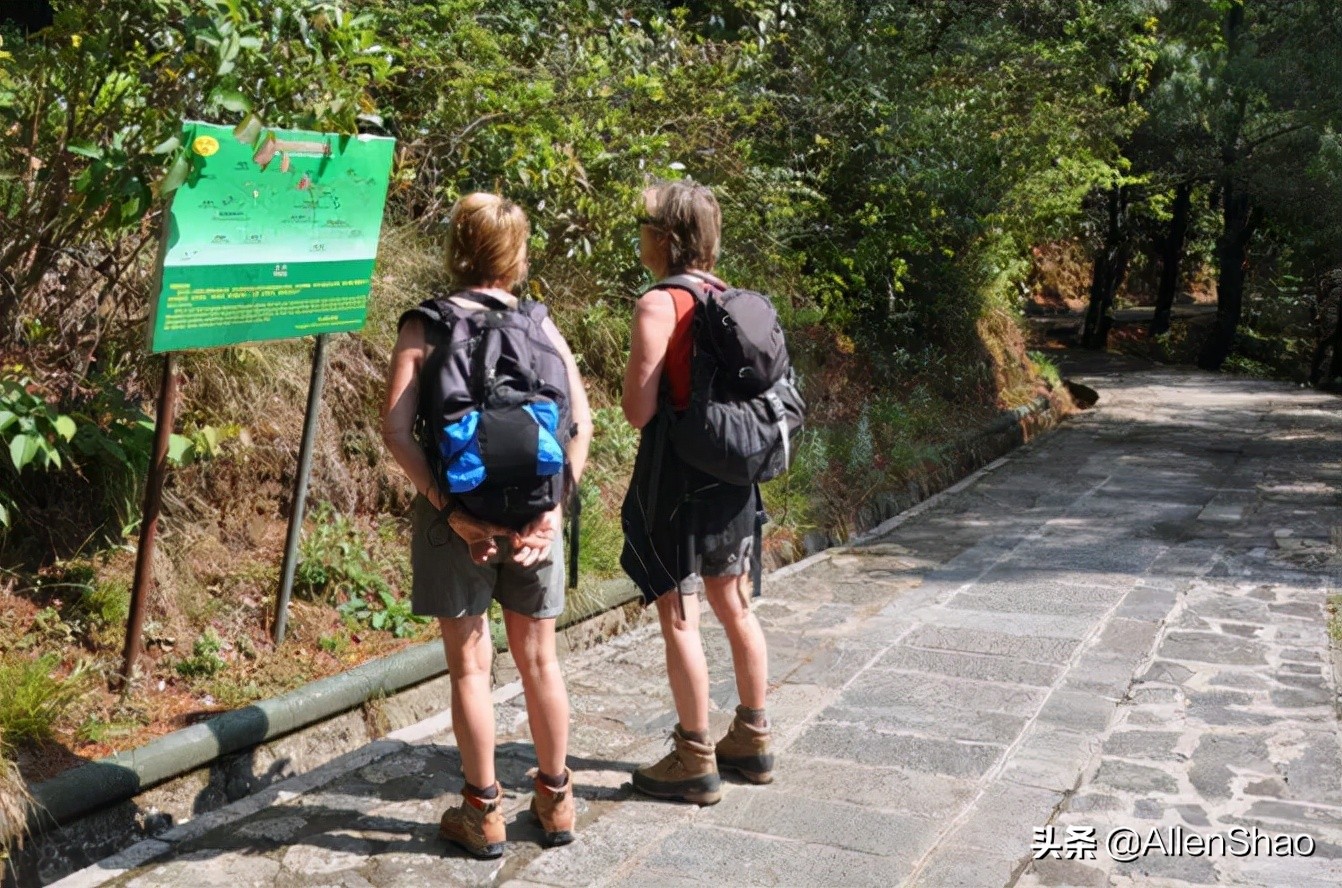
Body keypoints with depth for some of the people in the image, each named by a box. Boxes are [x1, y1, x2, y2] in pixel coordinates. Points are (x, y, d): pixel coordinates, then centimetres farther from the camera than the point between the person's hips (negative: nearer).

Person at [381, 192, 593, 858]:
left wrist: (448, 507, -14)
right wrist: (553, 506, -7)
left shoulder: (424, 326, -3)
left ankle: (484, 814, 16)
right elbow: (581, 421, -5)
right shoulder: (542, 327, 4)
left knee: (470, 663, 7)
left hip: (458, 513, -2)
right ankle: (555, 800, 27)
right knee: (538, 659, 14)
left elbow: (396, 429, -14)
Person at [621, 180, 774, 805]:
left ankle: (695, 762, 10)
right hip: (730, 472, 8)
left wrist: (636, 359, 0)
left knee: (677, 617, 2)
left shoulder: (658, 306, -16)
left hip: (676, 477, -8)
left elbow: (638, 411, -16)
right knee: (734, 607, 17)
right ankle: (752, 741, 29)